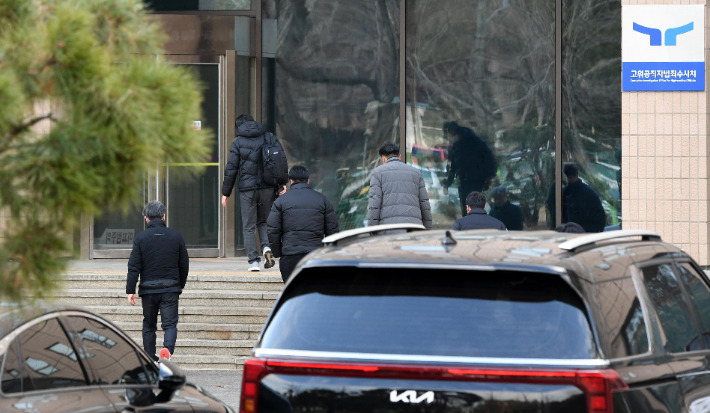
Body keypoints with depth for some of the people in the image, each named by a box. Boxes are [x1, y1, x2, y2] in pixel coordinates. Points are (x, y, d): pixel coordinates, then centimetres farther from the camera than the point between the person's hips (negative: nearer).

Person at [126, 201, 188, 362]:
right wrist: (181, 285, 24)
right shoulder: (175, 236, 2)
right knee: (170, 323, -2)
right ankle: (168, 347, -30)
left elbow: (134, 267, -6)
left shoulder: (140, 238, -4)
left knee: (149, 325, 12)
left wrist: (130, 290, -2)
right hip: (171, 288, 0)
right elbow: (184, 264, 10)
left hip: (148, 288, 0)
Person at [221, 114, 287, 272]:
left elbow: (231, 169, -2)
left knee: (249, 226, 4)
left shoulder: (238, 143, -1)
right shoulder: (268, 138, 7)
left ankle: (254, 260, -3)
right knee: (263, 221, 18)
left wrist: (226, 193, 3)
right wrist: (282, 183, 4)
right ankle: (267, 247, -7)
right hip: (267, 188, 3)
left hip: (247, 189, -3)